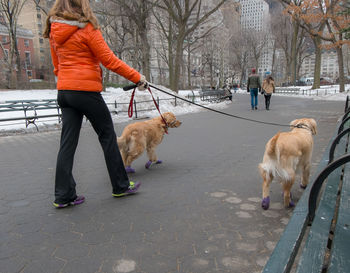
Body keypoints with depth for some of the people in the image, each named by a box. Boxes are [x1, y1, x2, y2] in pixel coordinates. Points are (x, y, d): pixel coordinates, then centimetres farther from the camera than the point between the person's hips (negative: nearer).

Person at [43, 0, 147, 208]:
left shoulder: (54, 33, 13)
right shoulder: (87, 29, -8)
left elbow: (57, 66, 18)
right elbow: (109, 60, -12)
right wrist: (137, 77, -6)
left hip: (63, 91, 7)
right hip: (86, 91, -7)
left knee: (68, 142, 7)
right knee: (108, 137, 5)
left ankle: (63, 195, 11)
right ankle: (121, 186, 16)